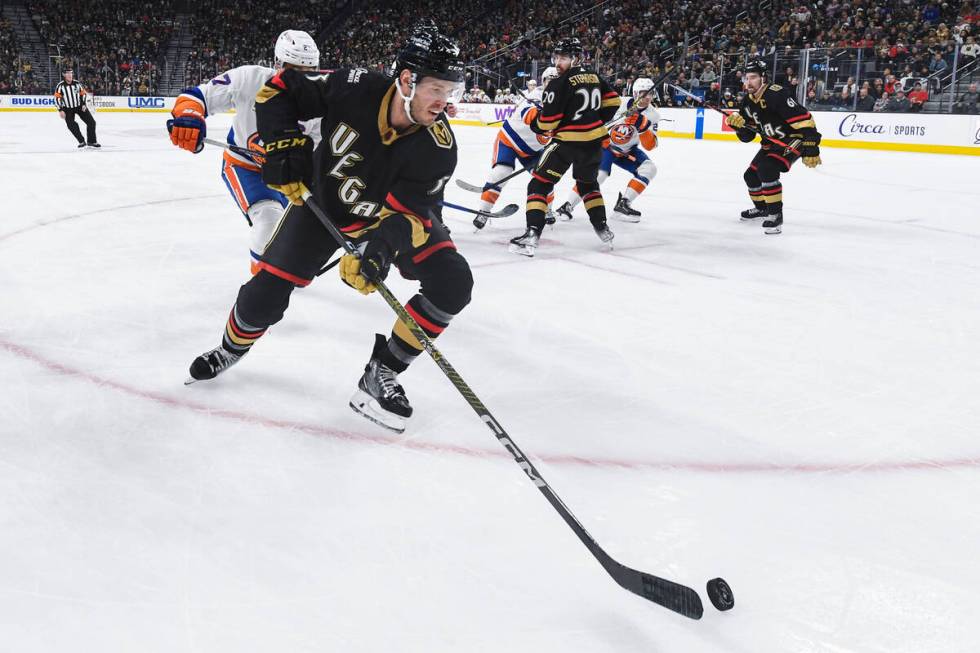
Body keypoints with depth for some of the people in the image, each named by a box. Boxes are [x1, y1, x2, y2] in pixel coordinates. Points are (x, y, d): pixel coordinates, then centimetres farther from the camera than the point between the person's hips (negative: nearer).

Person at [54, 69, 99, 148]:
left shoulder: (77, 84, -2)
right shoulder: (60, 86, -11)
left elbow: (83, 93, 9)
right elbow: (57, 98, -12)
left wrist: (84, 104, -3)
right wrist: (60, 110, -17)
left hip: (79, 106, 3)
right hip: (67, 109, -2)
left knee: (91, 122, -4)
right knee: (71, 125, -17)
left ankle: (91, 141, 8)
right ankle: (81, 141, -3)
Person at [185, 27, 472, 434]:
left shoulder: (438, 146, -28)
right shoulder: (354, 88, -29)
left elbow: (409, 212, -30)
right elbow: (280, 88, -14)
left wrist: (380, 248, -48)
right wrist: (282, 142, -25)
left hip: (390, 213, 1)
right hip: (321, 201, 0)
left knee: (452, 284, -21)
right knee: (265, 292, -7)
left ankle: (381, 375, -7)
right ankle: (230, 350, 29)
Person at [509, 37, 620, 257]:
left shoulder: (559, 83, -13)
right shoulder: (594, 77, 7)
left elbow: (547, 121, -15)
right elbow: (612, 101, 15)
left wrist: (536, 126, 6)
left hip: (567, 141, -7)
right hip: (594, 141, 7)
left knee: (539, 183, -2)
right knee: (588, 182, 29)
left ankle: (532, 235, -16)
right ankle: (602, 229, 31)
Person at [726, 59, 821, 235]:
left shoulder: (777, 95, -27)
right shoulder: (748, 101, 0)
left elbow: (804, 119, -30)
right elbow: (747, 136, 6)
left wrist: (811, 149, -32)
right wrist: (737, 123, -15)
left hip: (794, 139, -9)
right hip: (772, 142, 9)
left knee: (767, 170, -29)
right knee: (751, 174, 13)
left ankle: (775, 214, -18)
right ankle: (761, 207, 39)